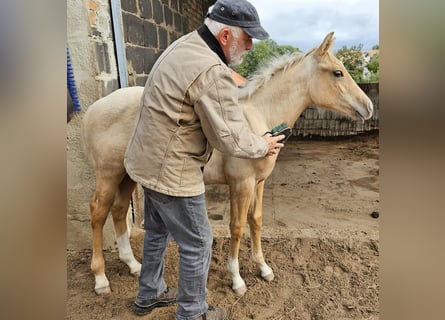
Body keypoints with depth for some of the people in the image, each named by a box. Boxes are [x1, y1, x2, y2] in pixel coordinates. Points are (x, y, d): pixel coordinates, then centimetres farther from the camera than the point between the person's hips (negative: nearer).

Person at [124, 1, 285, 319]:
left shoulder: (184, 44, 5)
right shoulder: (212, 73, -26)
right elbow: (231, 139, -22)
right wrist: (263, 146, -4)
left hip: (149, 161, 10)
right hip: (172, 173, -10)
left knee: (157, 231, 25)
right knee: (197, 244, 9)